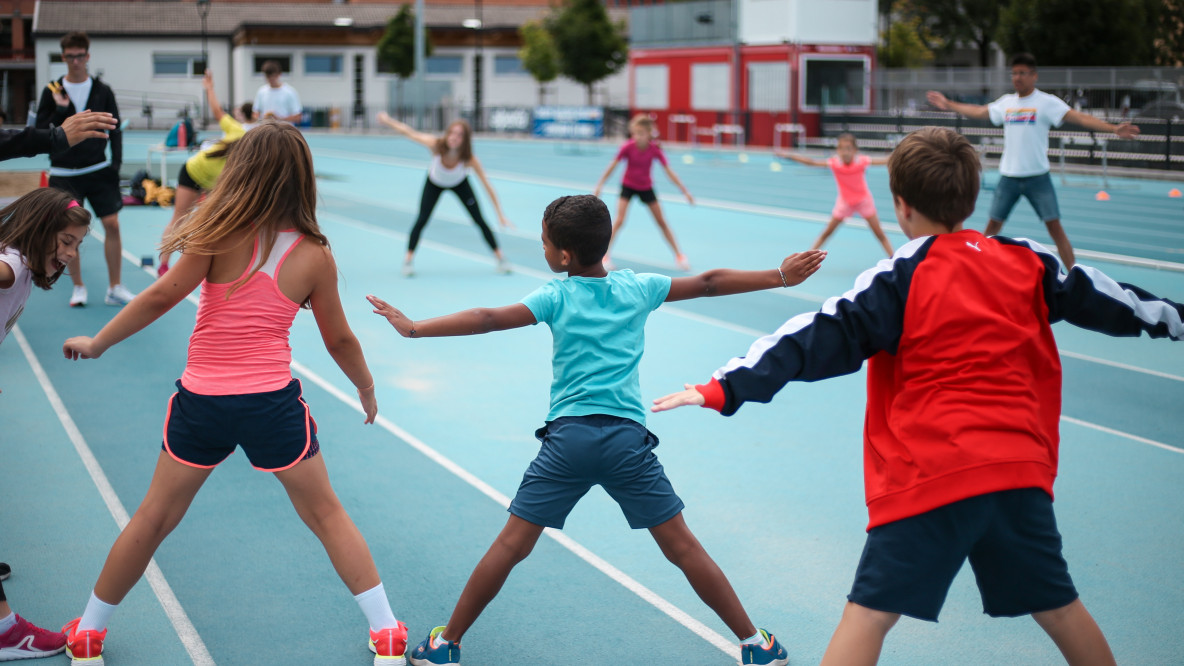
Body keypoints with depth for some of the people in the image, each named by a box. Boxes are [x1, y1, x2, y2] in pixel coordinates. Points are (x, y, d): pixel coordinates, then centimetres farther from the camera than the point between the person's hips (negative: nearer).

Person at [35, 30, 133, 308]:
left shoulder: (103, 91, 3)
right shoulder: (52, 92, 1)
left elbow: (114, 130, 6)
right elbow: (40, 132, -1)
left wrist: (116, 164, -3)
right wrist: (59, 111, -16)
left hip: (98, 170, 0)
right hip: (64, 173, 0)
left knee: (112, 224, -7)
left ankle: (115, 288, 2)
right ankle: (78, 287, 17)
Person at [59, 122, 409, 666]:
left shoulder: (222, 235, -8)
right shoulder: (315, 256, -3)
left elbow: (161, 297, -9)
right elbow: (339, 340, 7)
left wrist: (95, 343, 3)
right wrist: (367, 390, 24)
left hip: (201, 399, 0)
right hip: (272, 401, 0)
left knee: (154, 517, 15)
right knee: (326, 515, 15)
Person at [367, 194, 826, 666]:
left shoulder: (557, 297, 1)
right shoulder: (638, 288, 8)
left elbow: (489, 320, -8)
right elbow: (709, 283, 14)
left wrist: (414, 329, -5)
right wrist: (781, 276, 23)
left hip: (568, 436, -1)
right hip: (627, 437, 1)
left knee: (511, 545, 4)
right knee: (681, 546, 7)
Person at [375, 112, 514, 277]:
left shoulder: (470, 160, -39)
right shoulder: (436, 145, -40)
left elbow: (488, 187, -33)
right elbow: (408, 132, -25)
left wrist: (500, 215, -32)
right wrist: (387, 120, -18)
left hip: (460, 183, 0)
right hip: (434, 183, 0)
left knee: (480, 221, -4)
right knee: (421, 220, -11)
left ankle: (500, 257, 13)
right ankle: (408, 260, 6)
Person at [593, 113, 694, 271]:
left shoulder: (655, 150, -20)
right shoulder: (628, 147, -23)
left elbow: (669, 171, -15)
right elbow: (612, 166, -13)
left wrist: (685, 191, -17)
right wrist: (599, 186, -12)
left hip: (646, 187, 2)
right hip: (628, 186, -1)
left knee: (662, 222, 8)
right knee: (619, 221, -16)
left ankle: (679, 255, 17)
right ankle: (606, 256, -9)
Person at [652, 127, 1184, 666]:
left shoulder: (901, 278, -5)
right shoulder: (1028, 263, 9)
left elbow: (822, 339, -11)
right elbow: (1097, 298, 23)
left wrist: (724, 388, -12)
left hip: (928, 477, -5)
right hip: (1021, 471, 5)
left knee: (868, 613, -3)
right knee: (1058, 607, 19)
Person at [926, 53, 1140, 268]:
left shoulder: (1046, 102, -6)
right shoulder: (1006, 102, 9)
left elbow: (1079, 117, -16)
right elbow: (979, 112, 25)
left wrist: (1113, 128, -27)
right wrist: (948, 105, 34)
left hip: (1037, 176, -4)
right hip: (1008, 176, 4)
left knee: (1054, 226, -8)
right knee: (993, 225, 7)